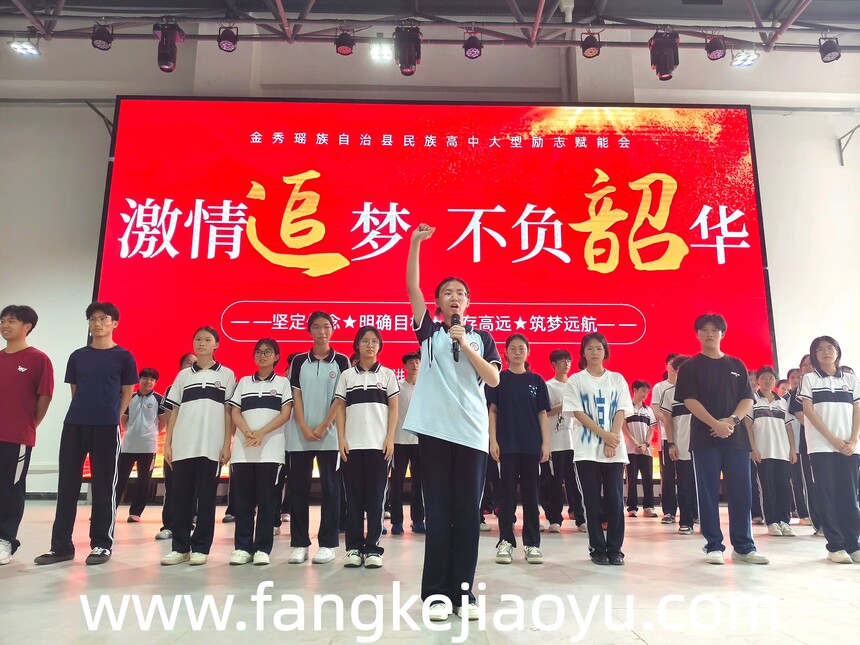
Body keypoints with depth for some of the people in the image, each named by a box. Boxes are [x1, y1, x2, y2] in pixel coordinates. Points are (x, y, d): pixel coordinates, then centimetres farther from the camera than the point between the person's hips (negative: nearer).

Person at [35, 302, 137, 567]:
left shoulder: (123, 356, 2)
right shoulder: (77, 356, 12)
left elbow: (127, 393, 5)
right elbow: (74, 390, 17)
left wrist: (113, 417, 0)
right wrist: (84, 410, 7)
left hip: (106, 427, -4)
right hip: (74, 425, 4)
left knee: (103, 486, 2)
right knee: (67, 484, 5)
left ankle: (102, 545, 10)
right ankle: (61, 545, 15)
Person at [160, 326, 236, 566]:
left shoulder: (226, 374, 5)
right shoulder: (183, 375, 12)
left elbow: (229, 412, 3)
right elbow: (174, 411, 11)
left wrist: (227, 445, -3)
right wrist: (167, 443, 4)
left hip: (212, 447, -2)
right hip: (183, 446, 2)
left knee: (206, 498, 2)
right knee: (179, 497, 4)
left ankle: (200, 548, 11)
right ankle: (180, 547, 14)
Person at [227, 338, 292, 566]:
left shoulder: (282, 382, 8)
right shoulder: (244, 382, 15)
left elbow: (286, 414, -1)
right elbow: (235, 412, 7)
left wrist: (261, 433, -13)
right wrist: (248, 433, -12)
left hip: (270, 449, -2)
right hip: (243, 449, 2)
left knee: (266, 500, -1)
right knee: (242, 500, 2)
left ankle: (262, 548, 6)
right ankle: (242, 547, 11)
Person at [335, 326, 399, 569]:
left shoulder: (387, 374, 6)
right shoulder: (347, 375, 8)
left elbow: (393, 409, 4)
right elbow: (340, 408, 6)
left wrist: (390, 439, -5)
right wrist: (341, 438, -3)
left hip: (379, 444, -1)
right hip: (352, 444, 1)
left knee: (376, 496, 1)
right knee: (353, 495, 4)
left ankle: (373, 548, 8)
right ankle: (354, 547, 12)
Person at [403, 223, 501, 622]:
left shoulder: (481, 338, 11)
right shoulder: (429, 331, 9)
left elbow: (494, 380, -1)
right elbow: (412, 288, 0)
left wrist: (466, 345, -9)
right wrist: (416, 243, -6)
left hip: (472, 432, 1)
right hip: (435, 429, -1)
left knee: (468, 513, 4)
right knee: (437, 513, 2)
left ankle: (463, 592, 13)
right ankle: (436, 593, 10)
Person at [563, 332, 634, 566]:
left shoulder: (617, 379, 9)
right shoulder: (576, 380, 3)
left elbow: (621, 411, 3)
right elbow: (578, 413, -5)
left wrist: (613, 439, -11)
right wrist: (604, 434, -14)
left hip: (615, 449, 2)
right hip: (587, 449, -1)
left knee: (615, 500, 1)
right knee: (592, 501, 2)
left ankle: (615, 549, 11)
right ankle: (597, 549, 11)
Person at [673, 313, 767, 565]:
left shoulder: (736, 365, 13)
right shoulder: (691, 366, 3)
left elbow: (748, 399, 6)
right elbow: (689, 400, -7)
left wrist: (732, 420, -12)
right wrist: (715, 424, -18)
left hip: (736, 436, 3)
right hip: (705, 437, -3)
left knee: (742, 492, 3)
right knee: (708, 493, 0)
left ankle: (743, 546, 12)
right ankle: (714, 546, 8)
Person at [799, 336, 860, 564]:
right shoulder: (809, 379, 6)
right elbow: (808, 411, -3)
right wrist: (834, 439, -11)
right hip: (821, 446, -2)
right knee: (827, 495, -3)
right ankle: (835, 546, -1)